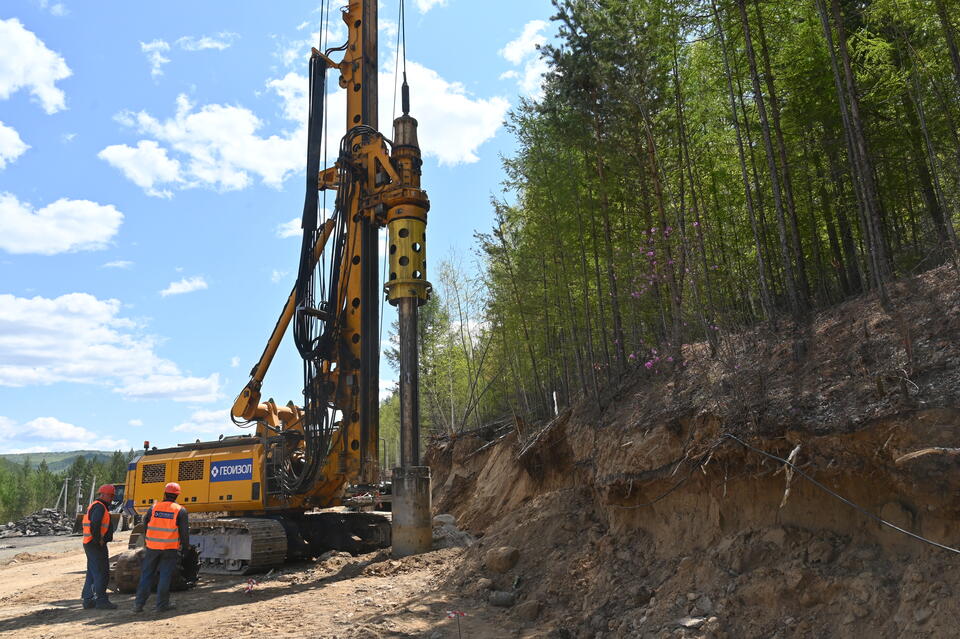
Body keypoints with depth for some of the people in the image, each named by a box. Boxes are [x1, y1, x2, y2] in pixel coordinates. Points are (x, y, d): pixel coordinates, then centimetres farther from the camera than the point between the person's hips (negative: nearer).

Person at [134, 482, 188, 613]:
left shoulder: (154, 507, 3)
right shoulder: (180, 510, -4)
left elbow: (145, 524, 11)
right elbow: (184, 531, -3)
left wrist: (146, 540, 26)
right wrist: (185, 546, 10)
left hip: (152, 547, 3)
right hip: (170, 548, -2)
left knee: (146, 574, 12)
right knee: (165, 576, 5)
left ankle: (139, 604, 13)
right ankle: (162, 604, 8)